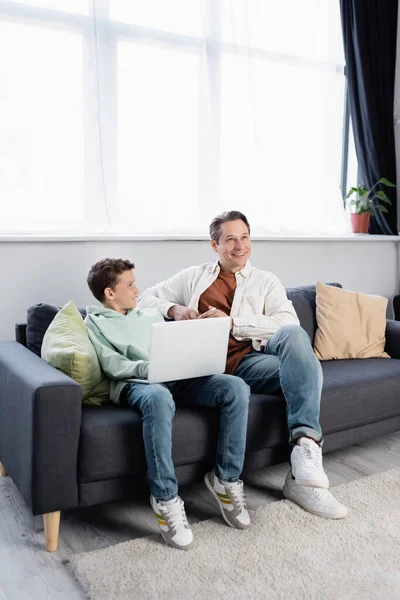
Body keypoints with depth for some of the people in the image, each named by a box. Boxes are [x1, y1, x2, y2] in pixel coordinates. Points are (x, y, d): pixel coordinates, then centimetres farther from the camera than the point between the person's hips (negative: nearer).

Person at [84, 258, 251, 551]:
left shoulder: (152, 314, 30)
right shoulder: (95, 323, 13)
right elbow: (112, 364, -3)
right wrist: (148, 367, -20)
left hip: (179, 379, 5)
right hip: (135, 383, -5)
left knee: (236, 387, -21)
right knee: (159, 398, -43)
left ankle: (226, 480, -11)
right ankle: (166, 500, -32)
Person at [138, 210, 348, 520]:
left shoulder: (266, 281, 21)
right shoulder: (193, 277, 23)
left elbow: (288, 322, 2)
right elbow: (146, 298, 22)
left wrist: (233, 322, -9)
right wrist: (174, 309, 0)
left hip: (251, 360, 2)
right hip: (209, 367, -2)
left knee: (293, 335, -34)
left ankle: (305, 453, -39)